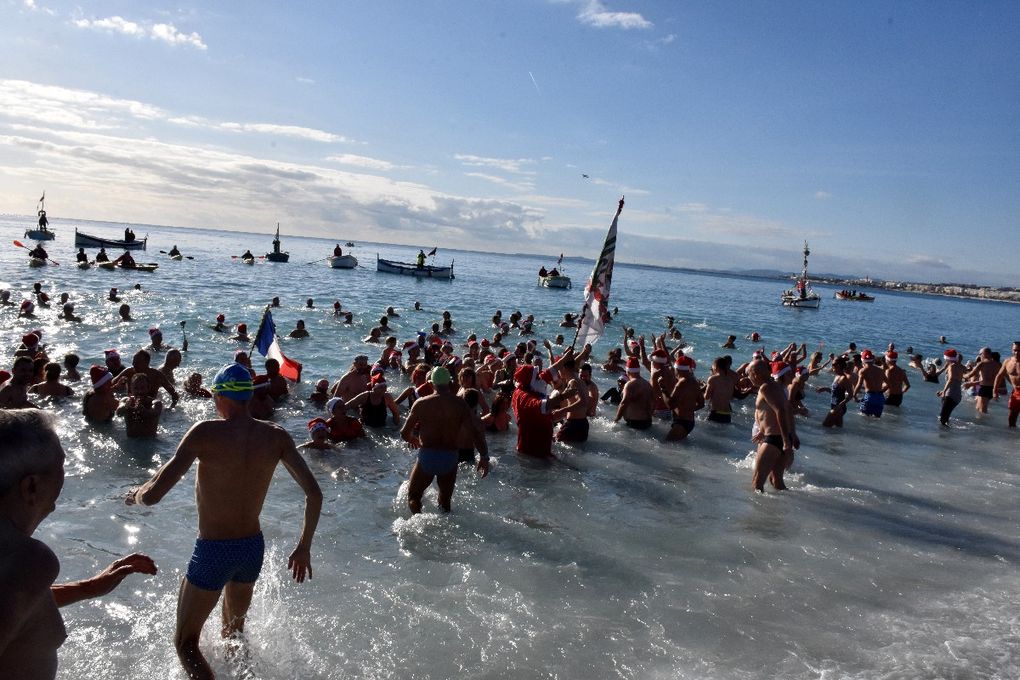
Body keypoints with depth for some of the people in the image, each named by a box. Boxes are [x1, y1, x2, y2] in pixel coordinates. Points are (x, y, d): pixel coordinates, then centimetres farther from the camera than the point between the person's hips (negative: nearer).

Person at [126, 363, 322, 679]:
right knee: (234, 631, 30)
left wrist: (136, 494, 3)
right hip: (253, 547, 5)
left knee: (186, 642, 14)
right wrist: (304, 547, 5)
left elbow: (153, 495, -21)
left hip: (213, 551, -5)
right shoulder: (276, 436, -6)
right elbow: (314, 494, -7)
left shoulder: (205, 433, -18)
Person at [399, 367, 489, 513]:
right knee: (445, 501, 22)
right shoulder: (459, 404, -5)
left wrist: (412, 439, 21)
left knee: (413, 495, 15)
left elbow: (405, 433, -1)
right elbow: (476, 432, -10)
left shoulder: (421, 403, -6)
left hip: (427, 456, -1)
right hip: (450, 457, 2)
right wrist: (484, 457, -1)